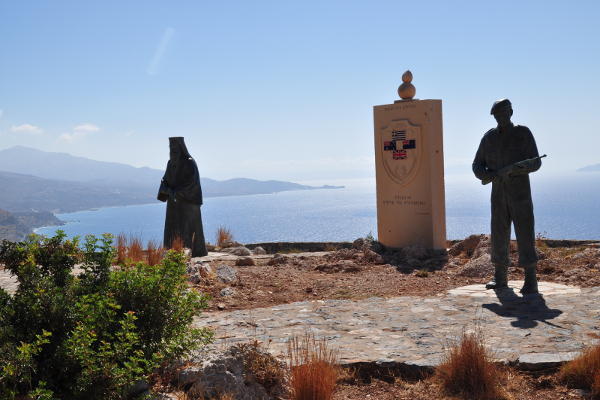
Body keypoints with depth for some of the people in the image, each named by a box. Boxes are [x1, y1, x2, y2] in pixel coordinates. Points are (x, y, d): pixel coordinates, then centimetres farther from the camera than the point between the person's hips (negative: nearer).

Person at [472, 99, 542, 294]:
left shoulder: (523, 133, -2)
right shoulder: (489, 137, 8)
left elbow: (535, 162, -6)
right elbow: (477, 165, 10)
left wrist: (517, 168, -27)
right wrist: (486, 175, -13)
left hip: (520, 191, -4)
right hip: (498, 192, 4)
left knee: (525, 234, -8)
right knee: (499, 234, 5)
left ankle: (531, 280, -4)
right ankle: (500, 277, 14)